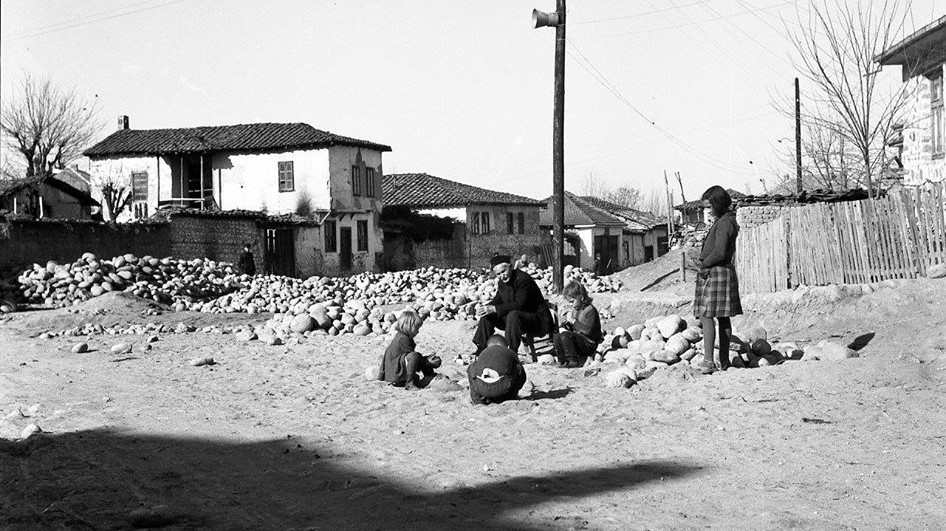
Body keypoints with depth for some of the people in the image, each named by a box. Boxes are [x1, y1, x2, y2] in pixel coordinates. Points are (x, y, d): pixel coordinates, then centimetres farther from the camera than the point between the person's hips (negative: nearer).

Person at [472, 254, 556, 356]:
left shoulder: (523, 279, -22)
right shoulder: (501, 282, 4)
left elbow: (520, 305, -29)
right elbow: (497, 300, 17)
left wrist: (495, 309, -31)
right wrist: (485, 308, -6)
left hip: (539, 319, -8)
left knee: (513, 315, -37)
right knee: (488, 315, -1)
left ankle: (513, 352, -32)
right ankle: (481, 349, 2)